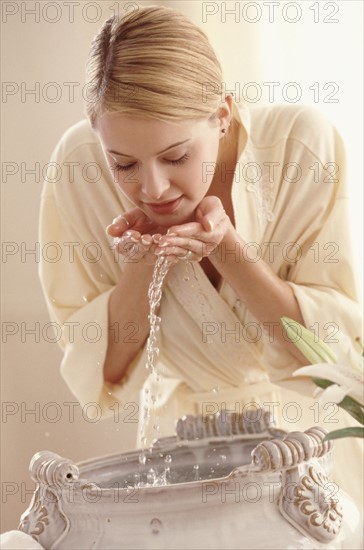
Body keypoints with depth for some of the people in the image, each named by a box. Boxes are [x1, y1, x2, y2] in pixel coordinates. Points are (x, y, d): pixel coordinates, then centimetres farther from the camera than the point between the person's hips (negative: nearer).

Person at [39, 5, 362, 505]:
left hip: (309, 430, 0)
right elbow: (102, 372, -6)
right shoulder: (79, 165, -15)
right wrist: (138, 265, -24)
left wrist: (226, 248, -27)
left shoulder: (302, 142, -19)